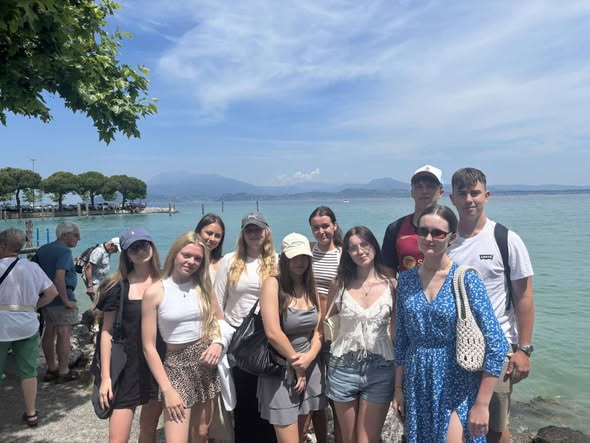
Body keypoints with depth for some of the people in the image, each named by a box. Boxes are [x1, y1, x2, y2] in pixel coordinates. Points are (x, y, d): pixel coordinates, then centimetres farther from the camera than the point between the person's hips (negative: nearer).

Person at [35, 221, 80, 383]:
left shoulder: (42, 249, 11)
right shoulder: (64, 251, -16)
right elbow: (59, 277, -26)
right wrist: (67, 301, -20)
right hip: (61, 300, -9)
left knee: (49, 333, 16)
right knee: (64, 335, 0)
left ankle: (51, 369, 27)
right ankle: (63, 372, 7)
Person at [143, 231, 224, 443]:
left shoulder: (203, 287, 3)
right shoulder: (155, 292, -10)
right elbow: (149, 347, -8)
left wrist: (218, 343, -9)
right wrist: (167, 390, -11)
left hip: (205, 363, 4)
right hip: (176, 364, -4)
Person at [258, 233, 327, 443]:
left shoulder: (310, 287, 7)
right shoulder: (273, 284, -13)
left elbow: (319, 330, 7)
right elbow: (273, 332, -20)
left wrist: (308, 358, -11)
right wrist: (296, 362, -10)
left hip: (310, 370, 6)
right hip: (281, 371, -6)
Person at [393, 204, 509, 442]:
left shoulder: (465, 278, -13)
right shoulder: (406, 279, -1)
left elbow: (496, 345, -14)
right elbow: (401, 340, 6)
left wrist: (481, 404, -13)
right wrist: (398, 389, 8)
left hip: (456, 388, -4)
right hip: (417, 387, 4)